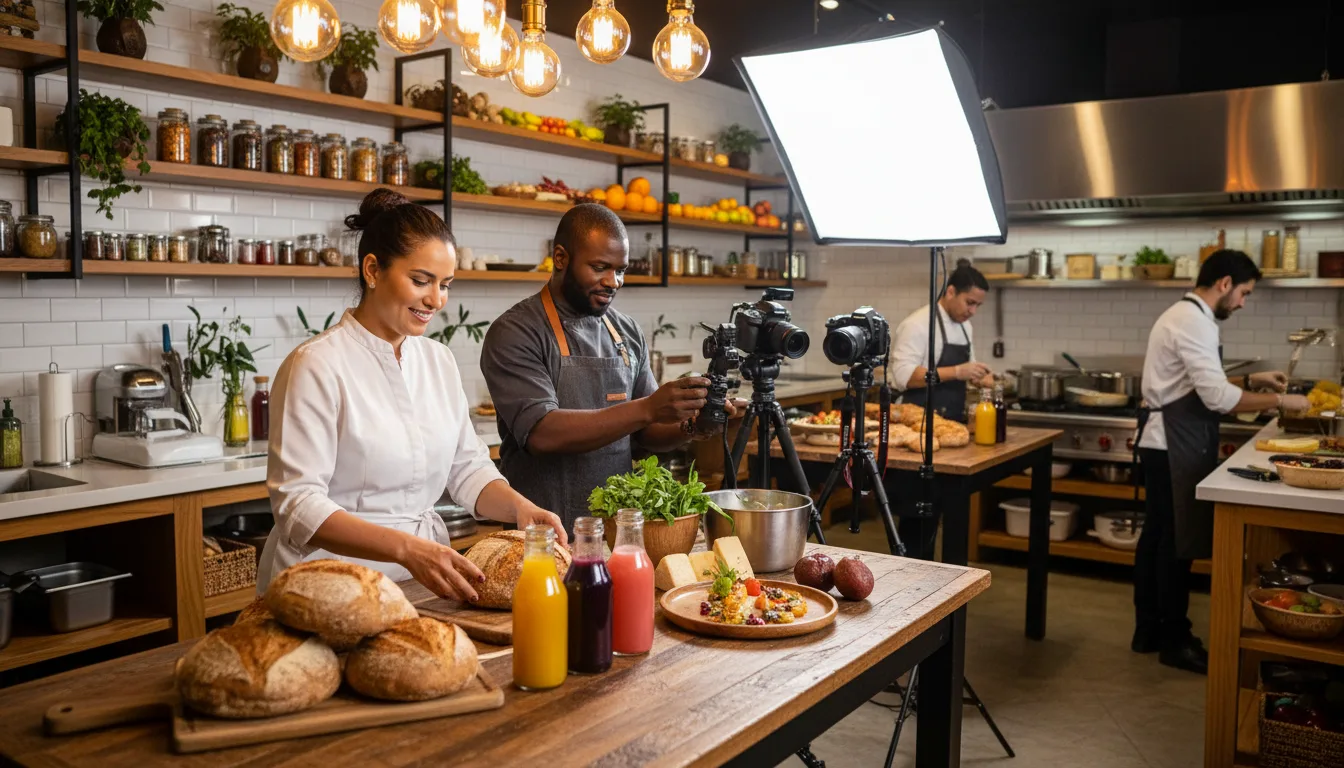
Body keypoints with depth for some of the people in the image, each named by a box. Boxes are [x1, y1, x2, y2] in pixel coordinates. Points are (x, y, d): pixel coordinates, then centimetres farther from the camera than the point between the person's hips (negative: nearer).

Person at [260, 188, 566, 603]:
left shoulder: (439, 360, 10)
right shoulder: (316, 365, -10)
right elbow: (298, 505, -15)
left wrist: (520, 507, -7)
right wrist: (406, 548, -27)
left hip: (424, 583, 5)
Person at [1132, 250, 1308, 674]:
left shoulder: (1186, 316, 16)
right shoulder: (1193, 321, -17)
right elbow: (1218, 397, -24)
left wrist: (1250, 379, 15)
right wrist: (1279, 401, -14)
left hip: (1166, 443, 11)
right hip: (1174, 447, -11)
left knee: (1157, 535, 15)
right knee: (1178, 541, -2)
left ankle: (1148, 630, 24)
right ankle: (1175, 642, 9)